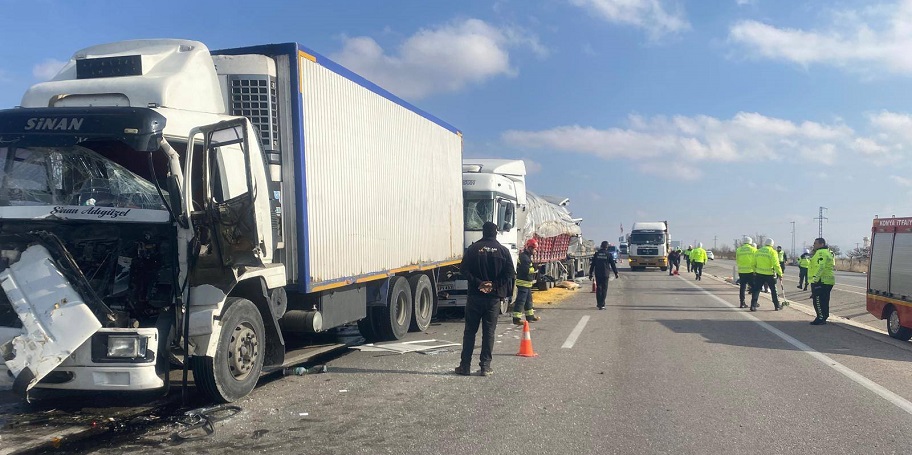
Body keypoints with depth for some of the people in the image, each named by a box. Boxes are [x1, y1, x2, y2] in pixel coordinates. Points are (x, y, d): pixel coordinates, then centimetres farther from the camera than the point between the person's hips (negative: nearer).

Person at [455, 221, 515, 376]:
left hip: (474, 295, 0)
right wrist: (494, 285, -5)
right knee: (489, 332, 6)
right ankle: (485, 367, 6)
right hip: (494, 297, 0)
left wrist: (478, 283, -8)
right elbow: (510, 274, -5)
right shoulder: (503, 251, 1)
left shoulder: (473, 248, 0)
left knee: (470, 331, 7)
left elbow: (464, 270, -9)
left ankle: (465, 366, 9)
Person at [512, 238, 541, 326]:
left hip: (527, 282, 11)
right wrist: (535, 269, -13)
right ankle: (516, 318, -9)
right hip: (523, 282, -11)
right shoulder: (524, 257, -19)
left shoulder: (527, 256, 15)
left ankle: (530, 316, 30)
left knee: (528, 300, 19)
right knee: (521, 301, -10)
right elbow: (527, 270, -26)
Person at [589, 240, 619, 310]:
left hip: (597, 274, 2)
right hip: (605, 274, -2)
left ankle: (599, 304, 15)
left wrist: (590, 273, 9)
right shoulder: (608, 254, -3)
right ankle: (602, 304, -4)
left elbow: (592, 264, 4)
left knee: (598, 288, 12)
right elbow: (613, 264, 2)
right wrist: (616, 273, 13)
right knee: (604, 289, 1)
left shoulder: (596, 254, 3)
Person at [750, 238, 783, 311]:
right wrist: (780, 274, -6)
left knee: (756, 290, 7)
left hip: (759, 274, 3)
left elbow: (754, 264, 12)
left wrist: (755, 271, 24)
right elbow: (776, 265, -13)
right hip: (769, 274, -3)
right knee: (773, 290, 11)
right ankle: (777, 306, 18)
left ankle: (753, 305, 0)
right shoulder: (772, 252, -8)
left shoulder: (758, 251, 7)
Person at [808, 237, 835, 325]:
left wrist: (816, 278, -28)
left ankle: (821, 319, -8)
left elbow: (820, 267, -25)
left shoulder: (821, 253, -14)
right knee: (824, 301, 16)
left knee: (818, 300, -8)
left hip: (821, 281, -11)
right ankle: (824, 317, 22)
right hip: (827, 281, 11)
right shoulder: (827, 252, 22)